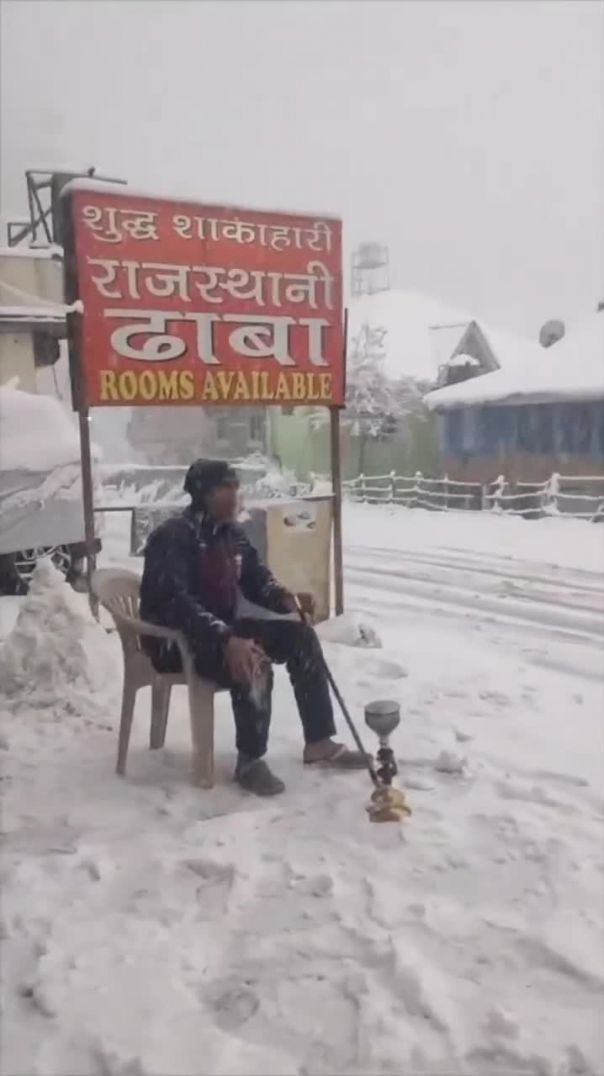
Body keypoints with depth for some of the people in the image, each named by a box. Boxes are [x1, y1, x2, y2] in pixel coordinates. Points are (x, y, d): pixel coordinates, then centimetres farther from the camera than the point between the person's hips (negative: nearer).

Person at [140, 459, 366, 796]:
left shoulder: (232, 533, 6)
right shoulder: (173, 538, -21)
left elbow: (257, 578, 13)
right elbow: (176, 604, -33)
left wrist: (285, 598, -11)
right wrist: (227, 641, -43)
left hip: (224, 629, 9)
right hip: (177, 641, -9)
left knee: (300, 635, -4)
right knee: (253, 664, -33)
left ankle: (320, 743, 2)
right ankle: (250, 760, -14)